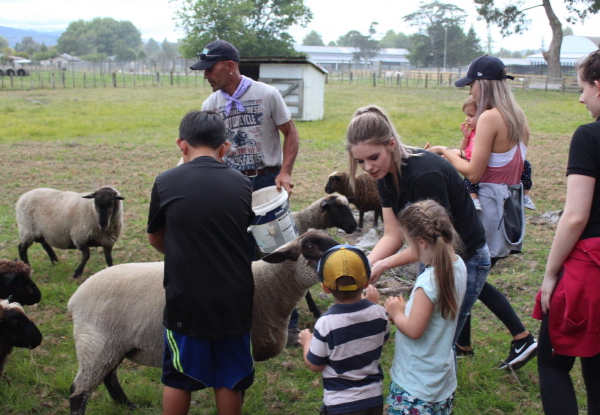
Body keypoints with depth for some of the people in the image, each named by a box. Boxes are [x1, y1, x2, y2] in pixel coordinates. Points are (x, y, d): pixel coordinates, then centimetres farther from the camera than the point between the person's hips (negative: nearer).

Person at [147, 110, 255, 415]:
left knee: (178, 378, 17)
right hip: (234, 300, 2)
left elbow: (155, 239, 6)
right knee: (229, 381, 16)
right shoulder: (242, 185, -2)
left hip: (186, 301, -1)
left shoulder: (166, 183, -7)